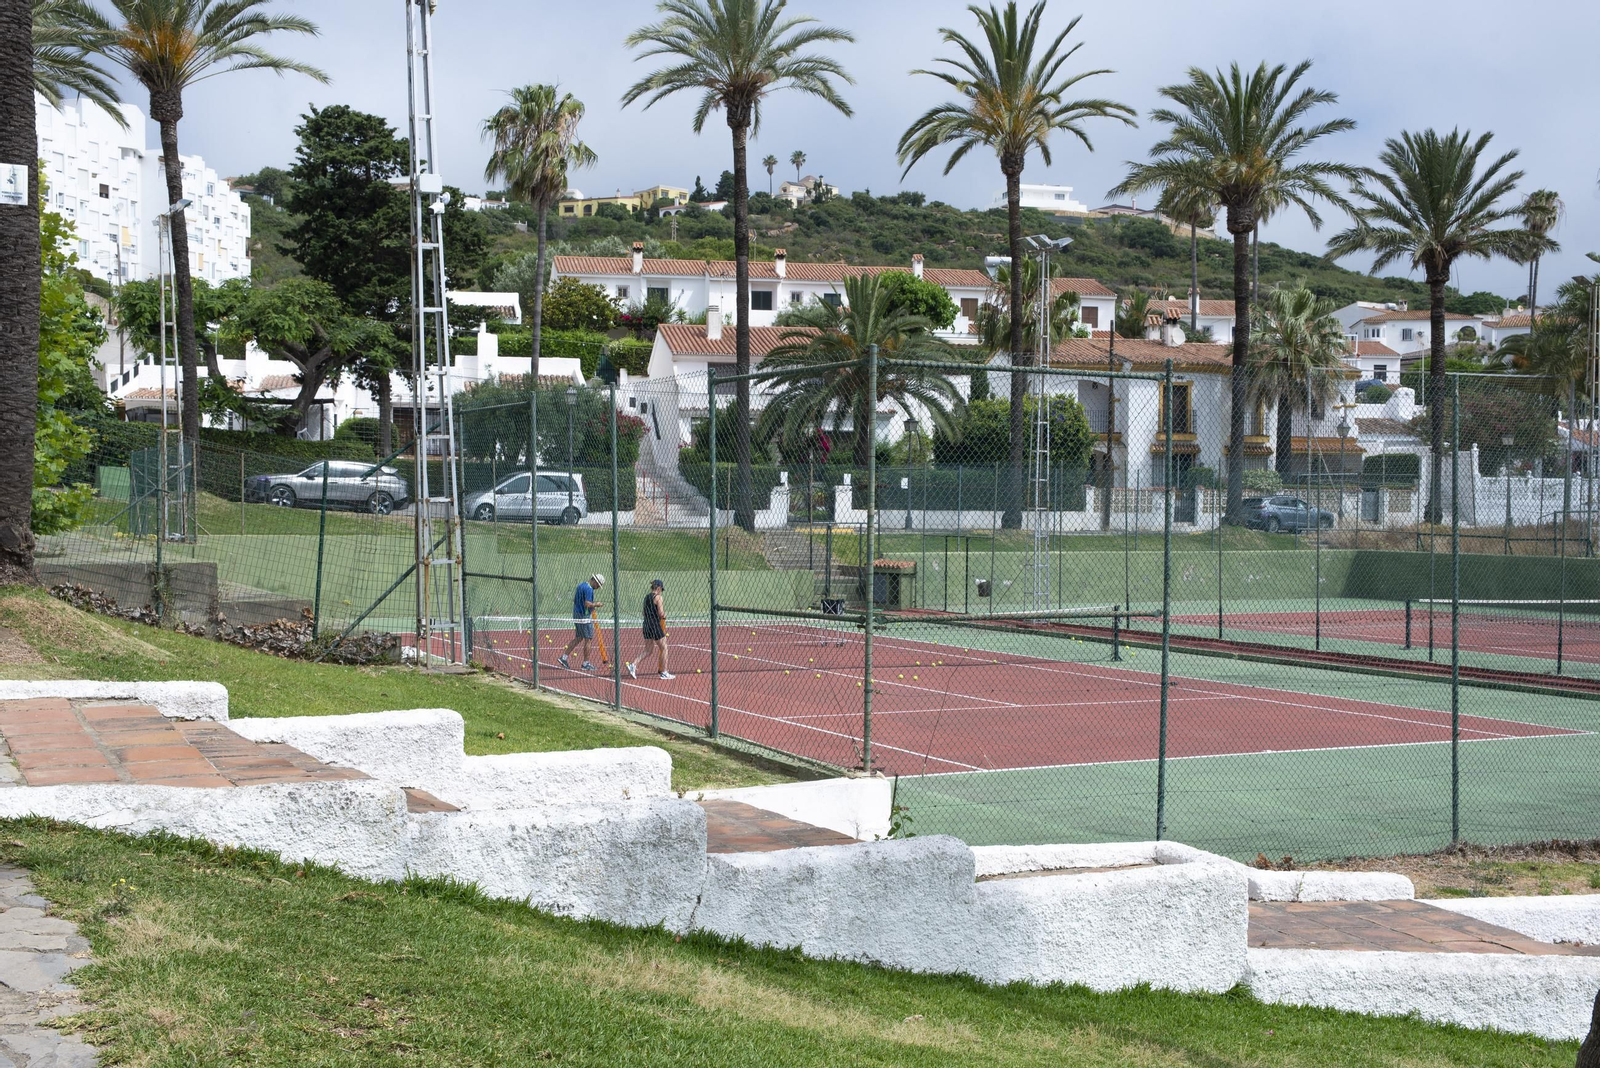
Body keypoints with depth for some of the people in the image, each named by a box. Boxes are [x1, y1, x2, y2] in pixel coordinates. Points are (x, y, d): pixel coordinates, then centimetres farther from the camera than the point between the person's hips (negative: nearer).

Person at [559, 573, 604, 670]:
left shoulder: (580, 585, 12)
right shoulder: (589, 589, -18)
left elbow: (574, 599, 21)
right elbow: (587, 604, -27)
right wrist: (596, 604, -9)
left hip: (576, 614, 9)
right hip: (584, 616, -9)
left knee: (578, 638, 16)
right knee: (588, 639, 0)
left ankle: (564, 657, 13)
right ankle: (586, 663, 5)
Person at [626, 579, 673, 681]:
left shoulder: (646, 597, 12)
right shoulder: (658, 597, -11)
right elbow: (661, 614, -19)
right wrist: (664, 615, 4)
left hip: (646, 626, 7)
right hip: (655, 625, -7)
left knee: (647, 650, 13)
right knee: (663, 648, 7)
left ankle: (633, 665, -5)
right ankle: (663, 673, 11)